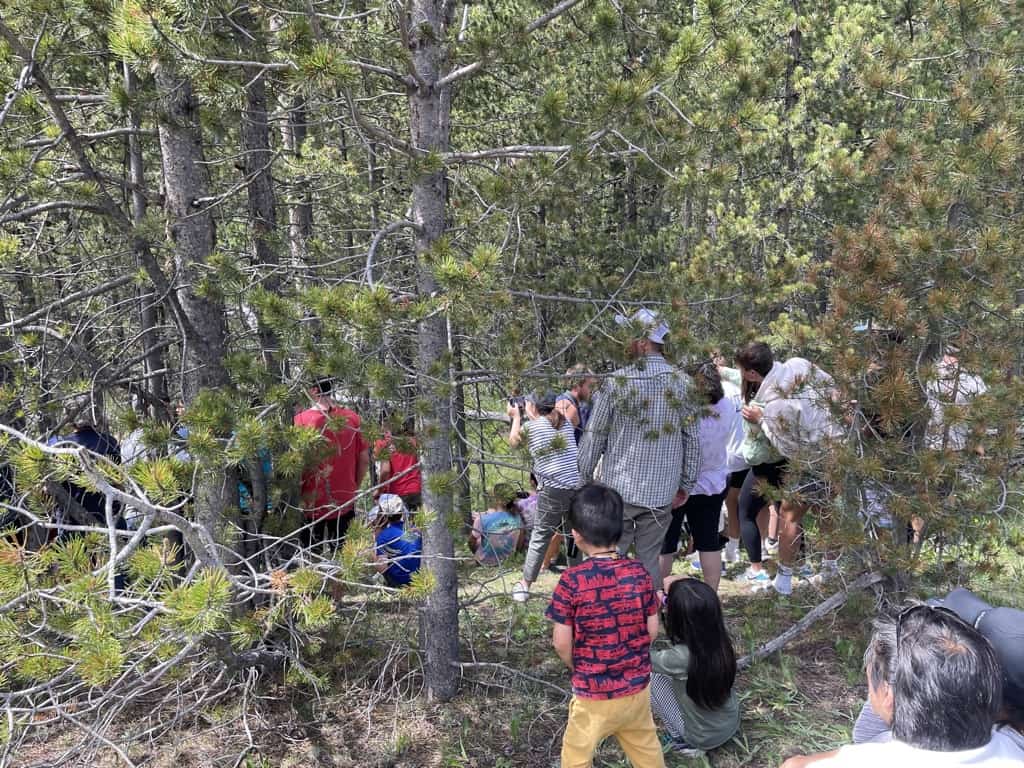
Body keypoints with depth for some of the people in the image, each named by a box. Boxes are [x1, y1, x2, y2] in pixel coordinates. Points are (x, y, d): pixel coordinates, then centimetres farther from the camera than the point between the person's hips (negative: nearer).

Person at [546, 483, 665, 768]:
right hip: (638, 684, 4)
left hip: (594, 692, -4)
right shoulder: (639, 572, -9)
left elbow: (562, 643, -15)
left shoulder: (572, 580, -21)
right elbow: (652, 630, -1)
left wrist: (578, 667, 5)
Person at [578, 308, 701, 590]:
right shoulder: (682, 382, -2)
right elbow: (692, 439, 2)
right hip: (662, 490, 3)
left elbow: (595, 436, -5)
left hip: (619, 487, -3)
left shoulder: (618, 381, -10)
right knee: (650, 558, 12)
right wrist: (687, 484, 12)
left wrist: (583, 477, 7)